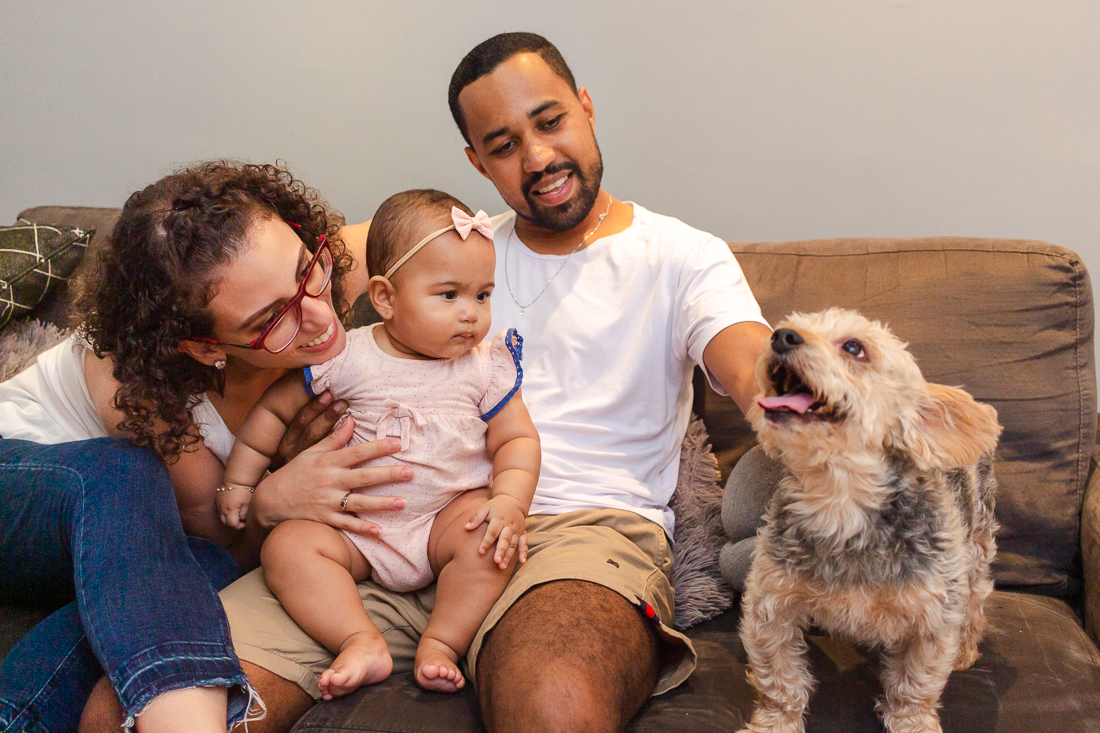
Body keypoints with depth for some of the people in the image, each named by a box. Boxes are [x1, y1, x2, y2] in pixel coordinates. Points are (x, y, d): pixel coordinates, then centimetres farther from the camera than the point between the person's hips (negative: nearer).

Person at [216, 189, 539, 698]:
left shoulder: (486, 365, -2)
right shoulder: (344, 357, -6)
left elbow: (517, 439, 0)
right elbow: (274, 408, 6)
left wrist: (510, 501, -19)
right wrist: (239, 482, 10)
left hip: (448, 515, 0)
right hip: (356, 529, 1)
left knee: (492, 534, -30)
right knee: (286, 546, -21)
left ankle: (442, 644, -21)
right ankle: (363, 644, -28)